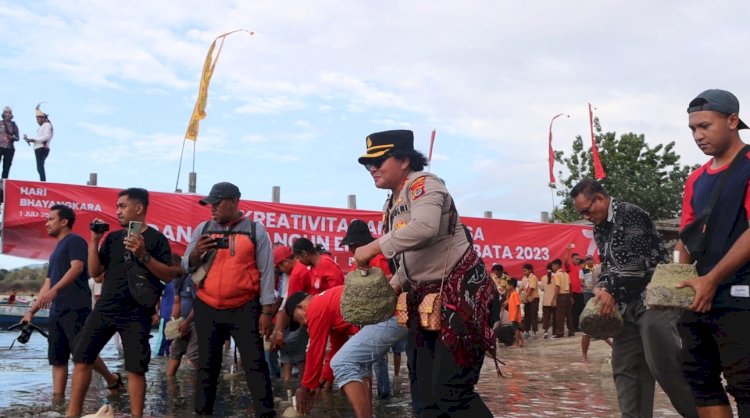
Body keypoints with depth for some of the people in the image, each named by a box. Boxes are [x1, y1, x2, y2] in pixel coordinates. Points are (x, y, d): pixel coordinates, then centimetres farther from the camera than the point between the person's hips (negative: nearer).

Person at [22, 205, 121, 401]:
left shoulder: (75, 241, -2)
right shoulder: (57, 249, 25)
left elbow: (77, 267, -19)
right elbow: (48, 283, 26)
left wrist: (55, 290, -32)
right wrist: (32, 311, 22)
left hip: (76, 308, -9)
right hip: (57, 311, 9)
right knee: (57, 358, 4)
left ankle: (112, 380, 8)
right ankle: (58, 399, 5)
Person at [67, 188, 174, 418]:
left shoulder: (156, 239, -1)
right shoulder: (113, 237, 14)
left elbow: (169, 275, -7)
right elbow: (94, 271, 11)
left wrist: (144, 255, -19)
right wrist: (94, 241, 1)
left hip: (137, 313, -5)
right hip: (105, 307, 5)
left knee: (135, 369, -4)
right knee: (81, 357, 1)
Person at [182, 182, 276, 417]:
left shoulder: (255, 230, -1)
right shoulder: (203, 229, 9)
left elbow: (266, 271, -3)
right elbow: (187, 266, 9)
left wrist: (266, 311, -7)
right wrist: (196, 253, -15)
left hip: (244, 309, -3)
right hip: (206, 309, 4)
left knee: (255, 363, -3)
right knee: (207, 364, 11)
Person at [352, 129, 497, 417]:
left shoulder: (423, 183, -11)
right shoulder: (391, 207, 15)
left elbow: (425, 227, -32)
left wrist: (373, 247, -26)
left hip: (462, 291, -9)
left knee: (451, 389, -13)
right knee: (428, 391, 8)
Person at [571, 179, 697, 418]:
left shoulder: (631, 214, -12)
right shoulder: (599, 228, 14)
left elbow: (637, 260, -19)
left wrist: (611, 291, -16)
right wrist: (602, 288, 0)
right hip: (626, 305, 8)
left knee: (663, 365, -10)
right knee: (625, 368, 4)